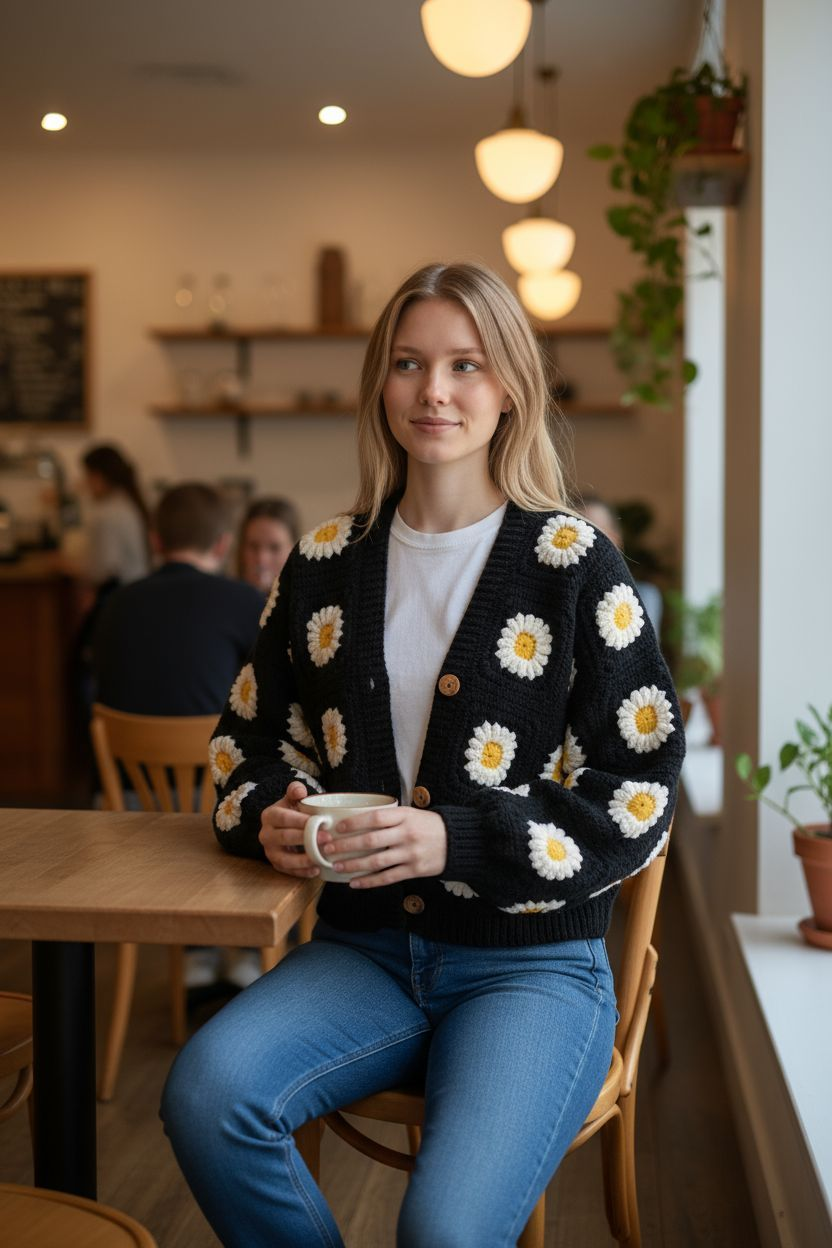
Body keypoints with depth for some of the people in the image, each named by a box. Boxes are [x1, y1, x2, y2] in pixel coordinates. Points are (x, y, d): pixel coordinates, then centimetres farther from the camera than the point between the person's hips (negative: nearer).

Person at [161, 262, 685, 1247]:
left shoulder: (573, 563, -4)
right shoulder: (326, 563, 9)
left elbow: (639, 791, -6)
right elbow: (251, 733, 19)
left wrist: (456, 843, -18)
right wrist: (268, 816, -4)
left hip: (531, 959, -3)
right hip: (363, 945, 4)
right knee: (204, 1092, -25)